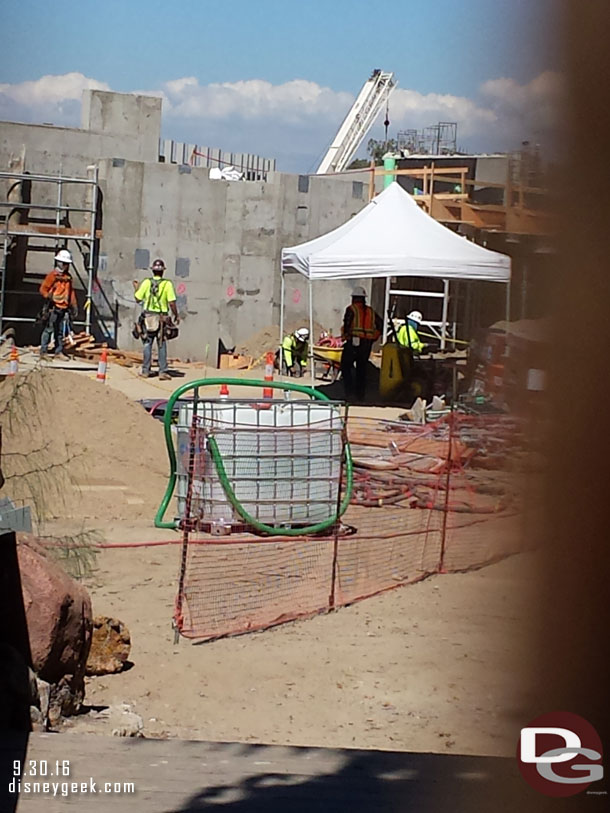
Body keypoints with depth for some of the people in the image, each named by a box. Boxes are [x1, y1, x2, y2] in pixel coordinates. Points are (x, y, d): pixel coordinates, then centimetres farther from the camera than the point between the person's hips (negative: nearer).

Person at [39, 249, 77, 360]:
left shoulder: (68, 277, 15)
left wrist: (74, 305, 17)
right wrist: (48, 297, -21)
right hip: (53, 307, -7)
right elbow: (43, 288, -6)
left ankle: (59, 352, 17)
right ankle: (43, 351, -5)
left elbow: (71, 292, 20)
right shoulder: (53, 275, -5)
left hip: (64, 308, 7)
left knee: (61, 332, 10)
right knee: (48, 329, -8)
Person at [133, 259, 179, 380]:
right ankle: (163, 372, 1)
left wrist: (137, 288, 21)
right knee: (162, 346, 4)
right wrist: (176, 315, 4)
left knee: (147, 344, 8)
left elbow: (138, 298, 2)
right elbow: (172, 303, -10)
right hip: (162, 318, -1)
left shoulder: (146, 282, -3)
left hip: (148, 316, 1)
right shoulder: (167, 284, -7)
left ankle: (145, 371, 10)